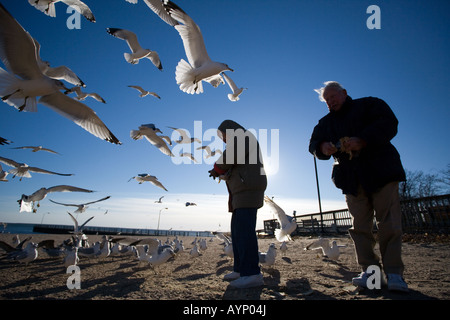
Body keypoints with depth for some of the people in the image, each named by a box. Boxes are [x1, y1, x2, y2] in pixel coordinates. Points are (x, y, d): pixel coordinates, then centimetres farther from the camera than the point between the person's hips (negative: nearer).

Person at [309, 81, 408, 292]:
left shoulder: (369, 105, 8)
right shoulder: (326, 123, 18)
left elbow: (389, 124, -8)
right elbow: (313, 145, 8)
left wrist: (362, 140, -22)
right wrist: (322, 147, -17)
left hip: (381, 172, -3)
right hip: (352, 179, 4)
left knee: (389, 224, -5)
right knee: (360, 226, 0)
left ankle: (394, 273, 3)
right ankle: (369, 270, 6)